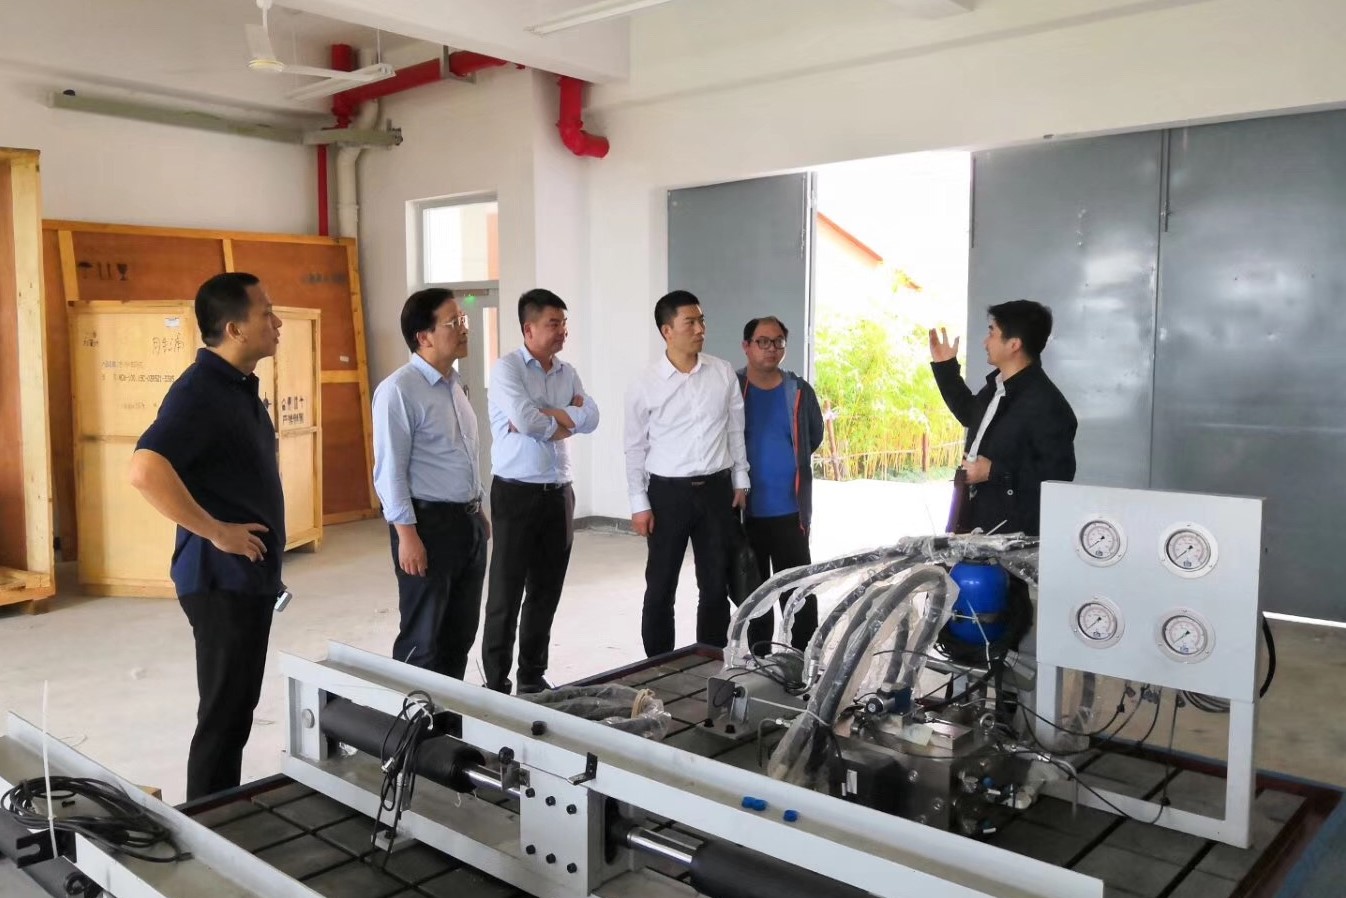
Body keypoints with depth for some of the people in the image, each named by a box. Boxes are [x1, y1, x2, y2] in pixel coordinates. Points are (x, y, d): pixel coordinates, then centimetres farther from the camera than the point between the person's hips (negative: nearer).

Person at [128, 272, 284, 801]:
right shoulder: (201, 390, -19)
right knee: (224, 714, 1)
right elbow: (144, 470, -32)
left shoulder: (241, 386, 11)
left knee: (239, 708, 18)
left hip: (251, 575, 10)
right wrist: (215, 532, -24)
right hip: (222, 579, -10)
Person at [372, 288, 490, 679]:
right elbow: (390, 470, -17)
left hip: (468, 521, 8)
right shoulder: (399, 390, -15)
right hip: (429, 522, -8)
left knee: (461, 633, 16)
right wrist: (407, 533, -20)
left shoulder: (455, 384, 11)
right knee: (423, 639, 4)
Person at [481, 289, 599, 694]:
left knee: (546, 592, 12)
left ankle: (533, 676, 25)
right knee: (506, 593, 0)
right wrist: (567, 416, -5)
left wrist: (542, 418, -14)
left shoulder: (568, 372, 11)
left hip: (559, 493, 6)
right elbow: (525, 420, -22)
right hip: (517, 493, -6)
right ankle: (496, 682, 11)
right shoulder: (507, 368, -7)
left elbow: (591, 418, -4)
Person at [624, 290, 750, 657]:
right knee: (660, 588, 6)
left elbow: (736, 429, 9)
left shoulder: (724, 373, 0)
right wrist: (639, 504, -4)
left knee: (716, 585, 10)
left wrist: (741, 481, 8)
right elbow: (635, 448, -2)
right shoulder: (645, 385, -7)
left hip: (717, 489, 2)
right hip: (668, 491, -2)